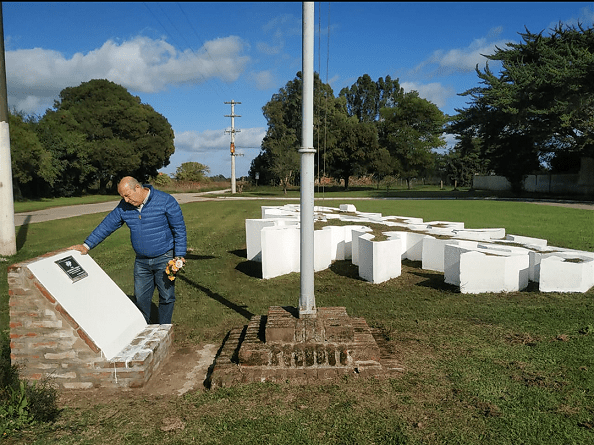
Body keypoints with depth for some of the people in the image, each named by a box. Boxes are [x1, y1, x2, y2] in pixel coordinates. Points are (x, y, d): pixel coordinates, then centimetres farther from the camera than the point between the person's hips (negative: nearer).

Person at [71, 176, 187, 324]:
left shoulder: (165, 201, -13)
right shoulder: (124, 207, 2)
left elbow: (179, 230, -10)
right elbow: (106, 226, 9)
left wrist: (179, 255, -14)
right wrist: (87, 245, 4)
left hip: (165, 258, -4)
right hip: (141, 261, 4)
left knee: (166, 297, 3)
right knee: (141, 298, 7)